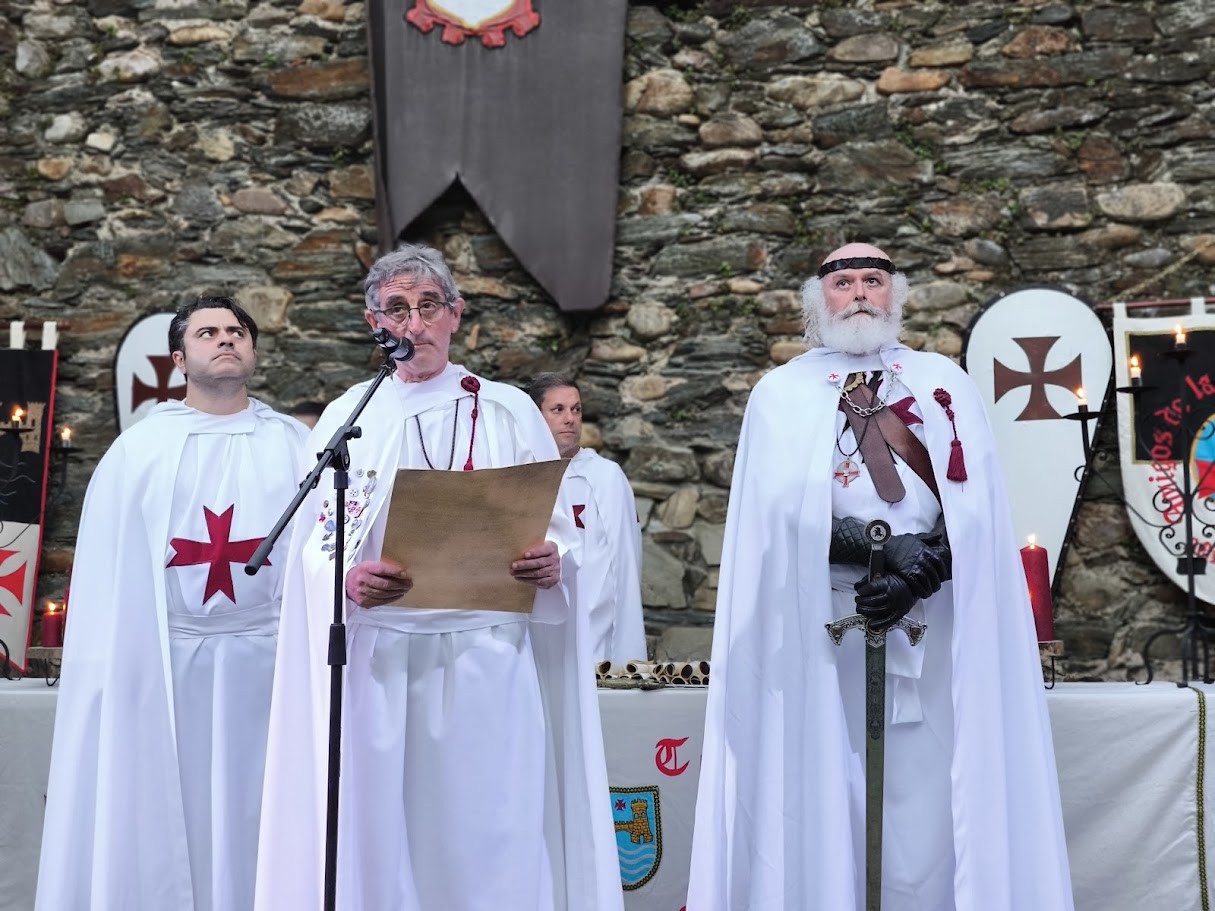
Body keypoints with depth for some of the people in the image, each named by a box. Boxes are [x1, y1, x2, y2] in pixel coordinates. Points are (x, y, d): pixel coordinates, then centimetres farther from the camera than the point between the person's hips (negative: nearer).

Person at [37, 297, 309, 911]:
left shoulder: (295, 447, 7)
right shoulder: (139, 449, 6)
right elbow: (104, 566, 3)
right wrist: (106, 668, -3)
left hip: (265, 659, 0)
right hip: (160, 661, 0)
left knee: (253, 816, 6)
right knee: (155, 816, 5)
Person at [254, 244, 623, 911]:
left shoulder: (508, 411, 8)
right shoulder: (348, 417, 11)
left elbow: (558, 528, 7)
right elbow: (314, 543, 4)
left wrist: (550, 562, -16)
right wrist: (350, 579, -17)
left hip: (488, 657, -1)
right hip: (381, 658, 1)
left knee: (486, 831, -2)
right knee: (380, 835, 1)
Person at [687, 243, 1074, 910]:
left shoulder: (946, 384, 14)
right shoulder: (779, 394, 11)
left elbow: (972, 508, 2)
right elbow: (781, 514, -4)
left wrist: (920, 577, -15)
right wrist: (889, 548, -16)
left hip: (927, 627, 1)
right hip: (817, 627, -1)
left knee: (927, 795, -2)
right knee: (823, 794, -1)